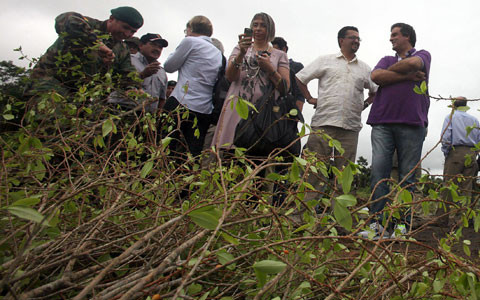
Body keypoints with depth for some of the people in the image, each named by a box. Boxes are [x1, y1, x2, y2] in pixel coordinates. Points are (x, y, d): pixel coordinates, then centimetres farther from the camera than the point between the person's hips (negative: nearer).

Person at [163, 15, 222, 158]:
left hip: (181, 103, -6)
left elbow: (169, 66, 8)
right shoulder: (218, 53, 22)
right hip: (205, 110, 6)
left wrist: (177, 51, 22)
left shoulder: (190, 41, 2)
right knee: (193, 154, 4)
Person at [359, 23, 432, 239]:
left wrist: (389, 71, 7)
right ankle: (378, 225, -10)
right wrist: (407, 76, -1)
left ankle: (401, 226, -1)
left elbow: (412, 63, -8)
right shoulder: (387, 60, 26)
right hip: (382, 123, 3)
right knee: (379, 172, -10)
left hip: (411, 124, -2)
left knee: (407, 177, -3)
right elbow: (376, 77, 4)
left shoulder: (423, 55, 18)